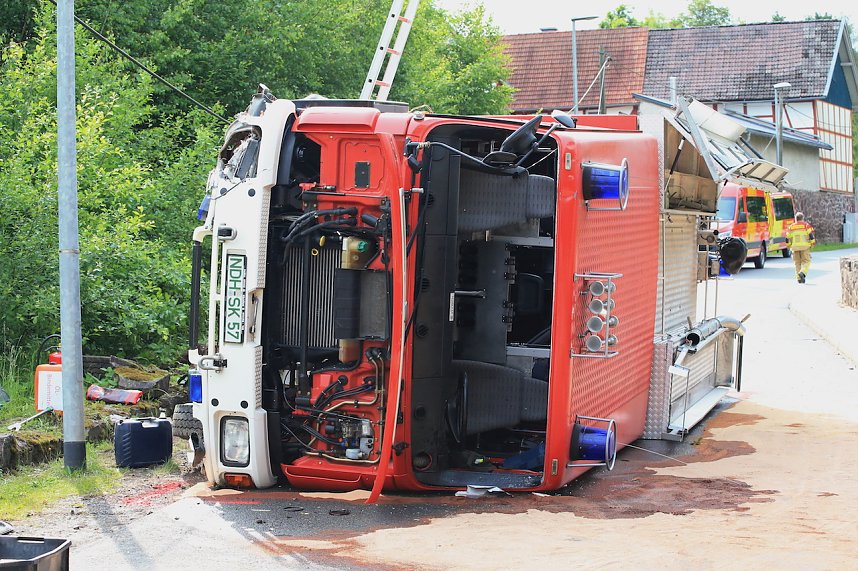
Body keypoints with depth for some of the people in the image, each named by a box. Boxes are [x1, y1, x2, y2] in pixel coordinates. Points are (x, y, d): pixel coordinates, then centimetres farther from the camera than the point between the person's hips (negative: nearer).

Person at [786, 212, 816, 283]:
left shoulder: (791, 227, 9)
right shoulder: (806, 225, 2)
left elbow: (788, 238, 10)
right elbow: (811, 235, -6)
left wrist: (789, 245, 22)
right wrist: (813, 243, 3)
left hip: (795, 247, 3)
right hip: (805, 246, -3)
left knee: (797, 263, 10)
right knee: (806, 261, 2)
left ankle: (799, 278, 6)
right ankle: (802, 272, -23)